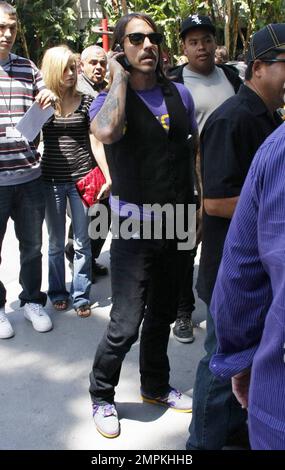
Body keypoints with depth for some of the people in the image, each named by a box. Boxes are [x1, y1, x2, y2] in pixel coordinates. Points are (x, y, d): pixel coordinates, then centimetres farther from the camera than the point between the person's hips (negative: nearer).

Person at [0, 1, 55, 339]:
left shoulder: (28, 68, 9)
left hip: (29, 175, 3)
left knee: (32, 247, 15)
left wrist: (47, 101, -5)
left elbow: (44, 113, 18)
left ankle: (32, 301, 34)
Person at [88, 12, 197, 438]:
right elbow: (106, 133, -33)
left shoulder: (180, 94, 5)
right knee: (126, 325, -3)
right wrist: (119, 77, -19)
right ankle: (101, 396, 24)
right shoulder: (110, 100, -9)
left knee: (163, 314, 20)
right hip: (134, 228, -5)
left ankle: (155, 386, 41)